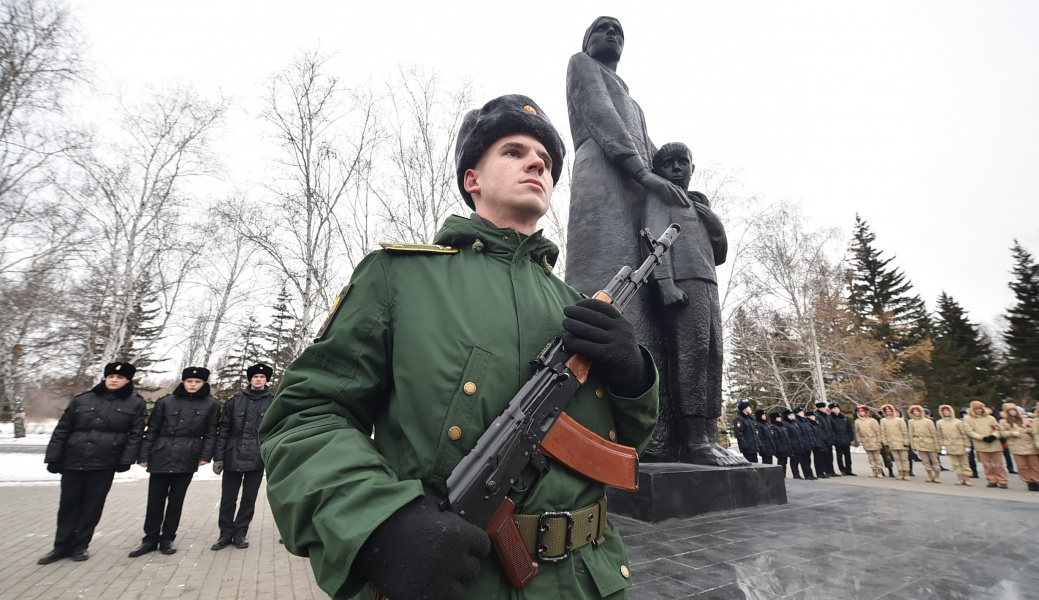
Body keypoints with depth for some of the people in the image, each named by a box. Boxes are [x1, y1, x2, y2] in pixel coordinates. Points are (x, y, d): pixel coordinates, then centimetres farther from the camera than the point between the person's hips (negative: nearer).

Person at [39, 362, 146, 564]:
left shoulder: (135, 404, 0)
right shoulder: (82, 400, 6)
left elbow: (135, 434, -3)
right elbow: (62, 430, 8)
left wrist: (126, 461, -11)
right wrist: (53, 457, 3)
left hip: (105, 463, -2)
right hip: (73, 461, 2)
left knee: (93, 505, 6)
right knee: (69, 503, 11)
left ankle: (80, 545, 21)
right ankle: (62, 546, 26)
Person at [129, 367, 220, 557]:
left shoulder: (211, 404, 1)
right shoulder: (166, 402, 3)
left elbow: (210, 433, 2)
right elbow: (152, 430, 5)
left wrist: (205, 455, -5)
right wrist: (144, 455, 1)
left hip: (187, 458, -1)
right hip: (161, 456, 1)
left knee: (176, 499, 8)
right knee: (155, 499, 7)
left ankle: (168, 539, 21)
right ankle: (150, 539, 22)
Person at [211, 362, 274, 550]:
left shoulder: (273, 403, 1)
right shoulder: (235, 401, 5)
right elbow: (223, 430, 4)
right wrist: (218, 457, -1)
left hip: (257, 459, -1)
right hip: (233, 457, 1)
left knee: (249, 499, 9)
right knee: (227, 498, 9)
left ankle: (240, 533, 24)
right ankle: (226, 533, 25)